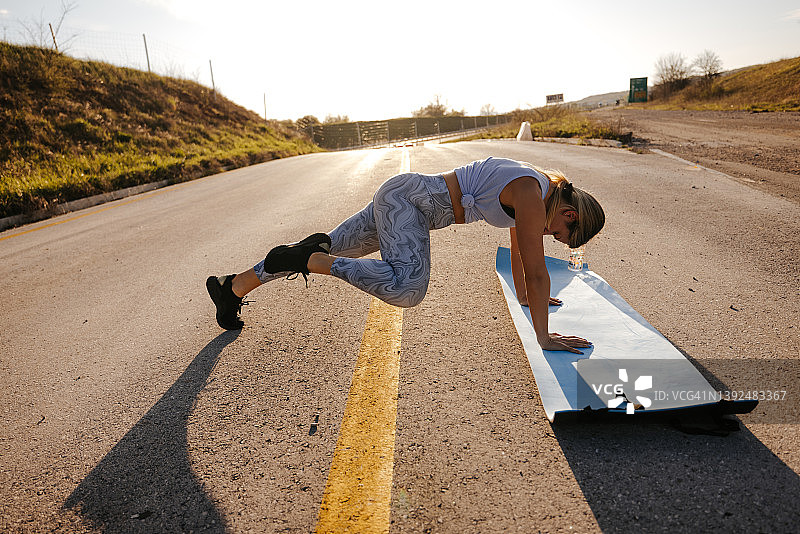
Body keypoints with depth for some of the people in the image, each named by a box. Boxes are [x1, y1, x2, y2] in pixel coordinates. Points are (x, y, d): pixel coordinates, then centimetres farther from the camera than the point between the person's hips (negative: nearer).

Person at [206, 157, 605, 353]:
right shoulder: (532, 196, -17)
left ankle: (232, 287, 25)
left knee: (329, 248, 13)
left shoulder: (535, 186, 11)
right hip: (408, 199, -10)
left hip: (402, 199, 10)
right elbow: (536, 270, -19)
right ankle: (305, 257, -18)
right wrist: (544, 337, -14)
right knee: (408, 288, -32)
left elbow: (518, 247, 23)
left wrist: (525, 296, 32)